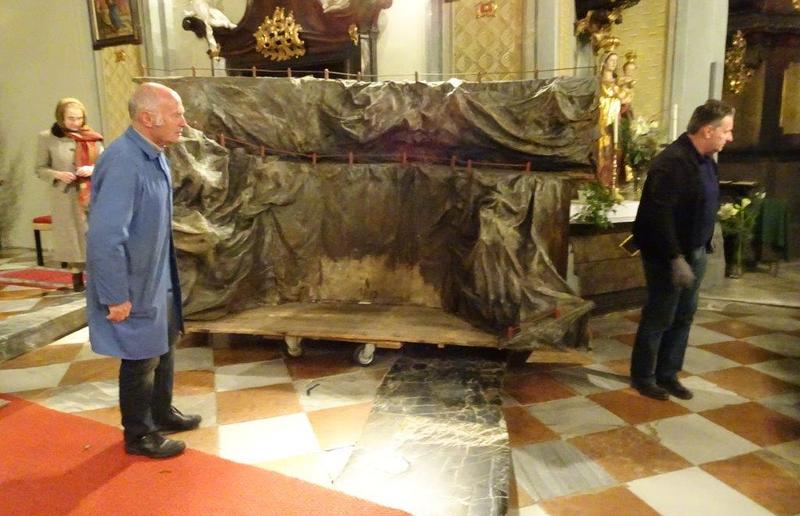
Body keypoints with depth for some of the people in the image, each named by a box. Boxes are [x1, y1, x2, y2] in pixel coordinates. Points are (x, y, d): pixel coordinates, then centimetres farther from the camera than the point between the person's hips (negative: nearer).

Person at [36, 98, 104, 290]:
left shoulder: (92, 137, 3)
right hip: (65, 197, -1)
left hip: (92, 194, 1)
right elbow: (40, 169, 3)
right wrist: (57, 175, -15)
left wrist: (92, 169, -14)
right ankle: (77, 274, 15)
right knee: (72, 234, 5)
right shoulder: (47, 137, 0)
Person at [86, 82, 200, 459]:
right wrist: (116, 296, -25)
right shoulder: (122, 162, -27)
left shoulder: (154, 155, 3)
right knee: (142, 358, 8)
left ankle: (162, 413, 43)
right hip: (134, 285, -9)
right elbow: (104, 236, -30)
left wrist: (167, 274, 16)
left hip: (158, 277, 9)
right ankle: (139, 435, 29)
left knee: (164, 345, 22)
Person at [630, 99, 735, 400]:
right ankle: (642, 377, 19)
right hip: (669, 256, -9)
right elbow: (659, 216, -25)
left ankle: (668, 374, 29)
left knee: (684, 317, 15)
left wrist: (701, 250, 11)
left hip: (694, 252, 9)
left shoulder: (705, 160, 9)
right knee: (659, 318, 2)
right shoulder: (672, 162, -21)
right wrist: (676, 258, -24)